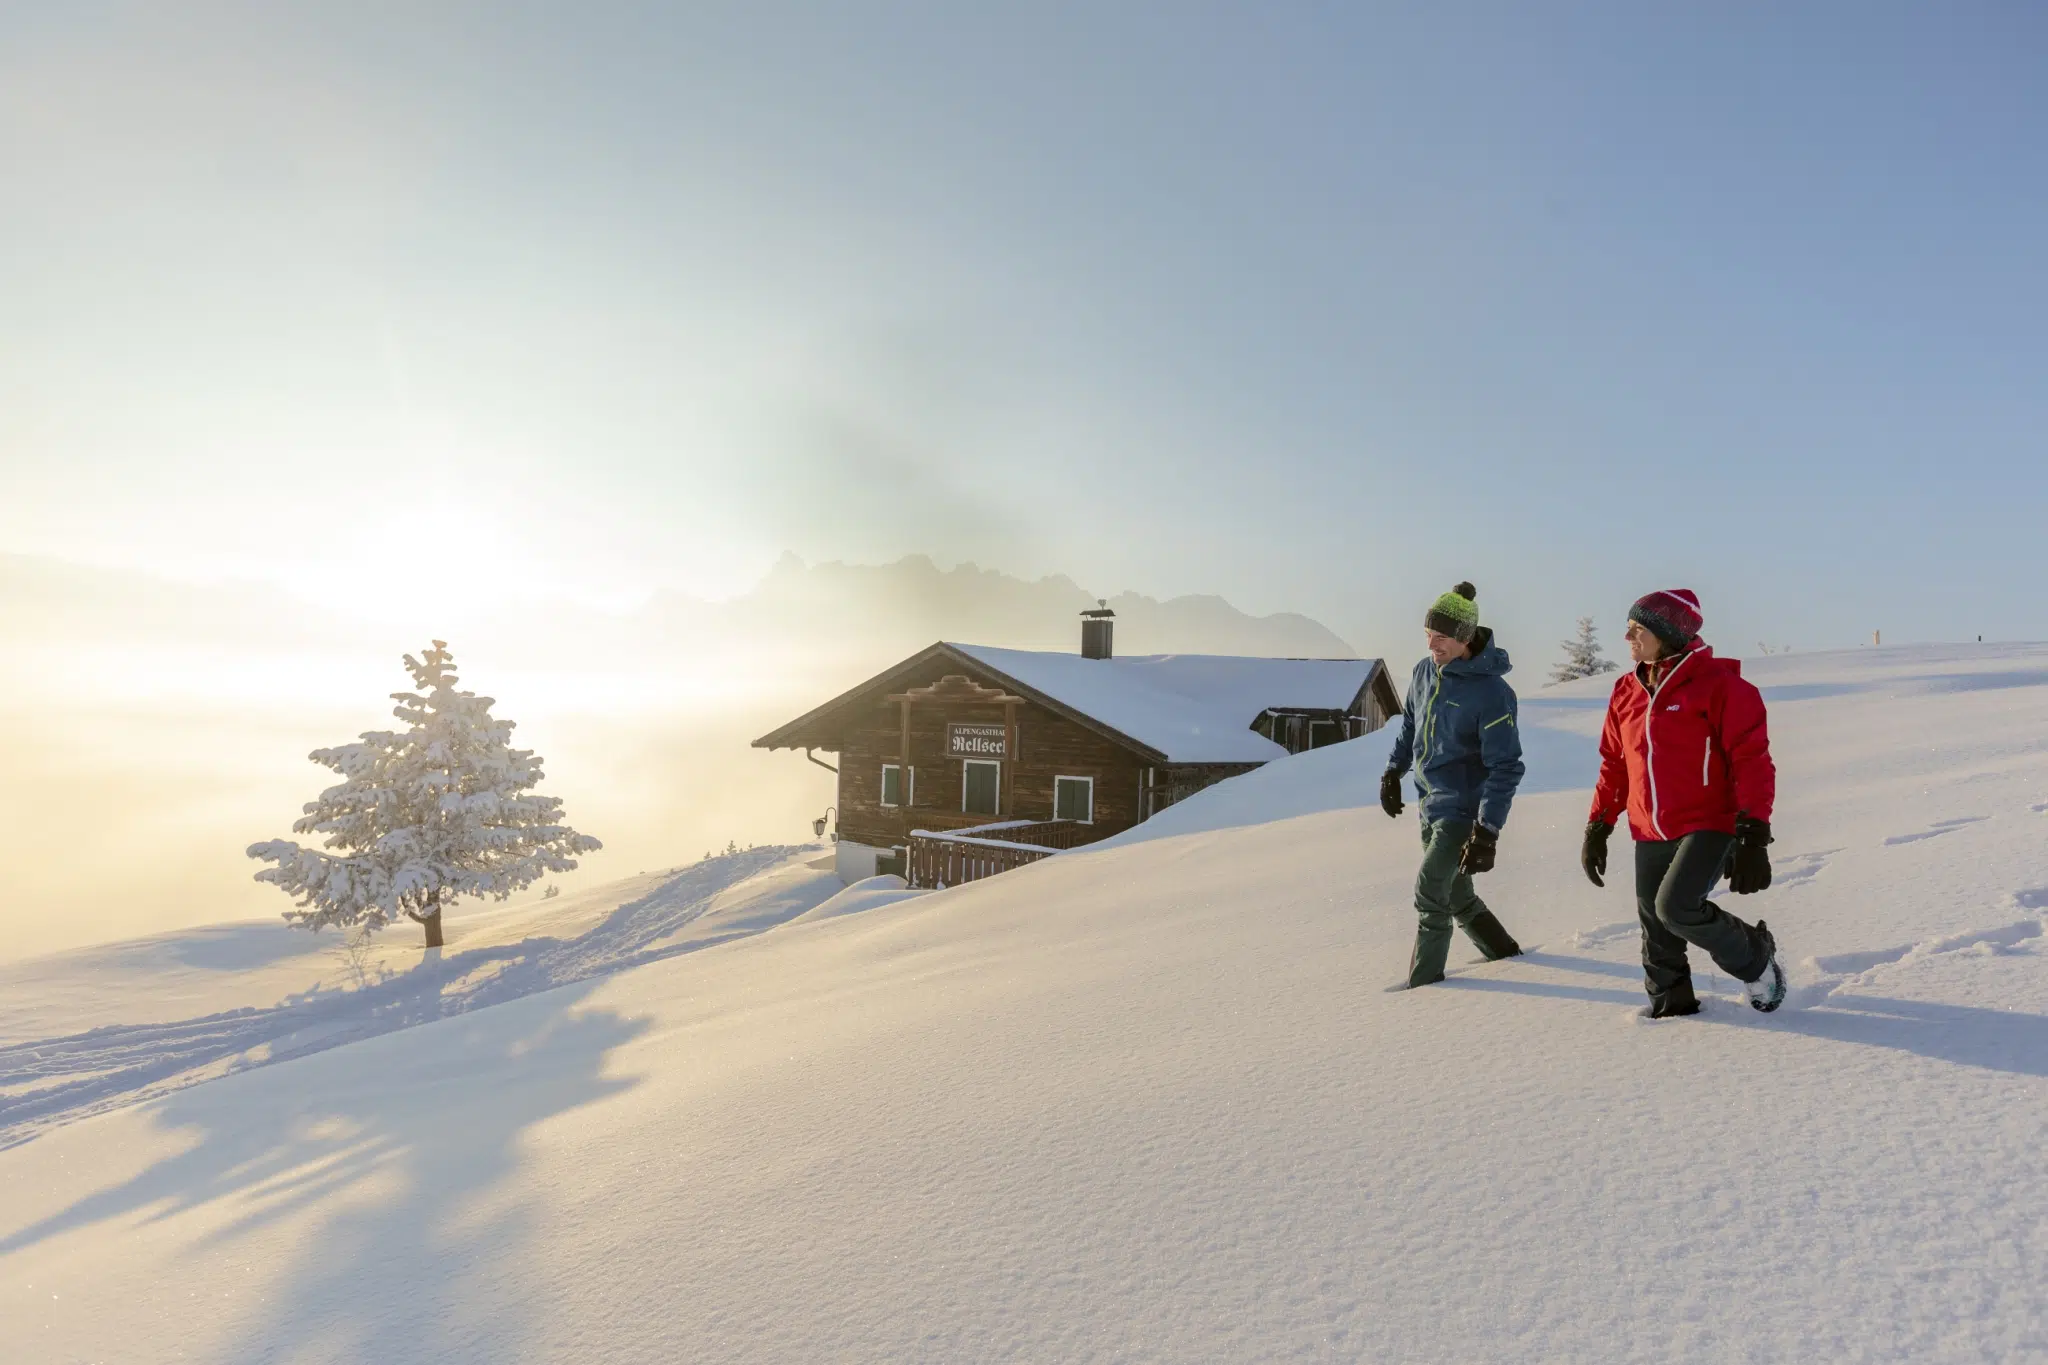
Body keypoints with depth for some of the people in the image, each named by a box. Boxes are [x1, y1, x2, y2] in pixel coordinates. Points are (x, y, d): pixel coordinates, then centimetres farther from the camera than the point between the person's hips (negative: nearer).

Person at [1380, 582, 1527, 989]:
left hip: (1464, 807, -7)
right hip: (1432, 805, 7)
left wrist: (1487, 832, -26)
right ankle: (1503, 952, 36)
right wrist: (1392, 773, 14)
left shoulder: (1492, 692, -21)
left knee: (1430, 890, -8)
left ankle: (1424, 978, 7)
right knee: (1456, 894, 16)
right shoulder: (1425, 671, 0)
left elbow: (1505, 768, -22)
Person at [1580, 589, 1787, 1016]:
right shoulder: (1626, 692, 8)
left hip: (1708, 825, -6)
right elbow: (1614, 766, 16)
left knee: (1676, 906, -18)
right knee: (1654, 923, 9)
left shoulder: (1718, 684, -10)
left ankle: (1756, 959, 9)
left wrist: (1753, 838, -18)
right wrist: (1598, 828, 14)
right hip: (1650, 835, 6)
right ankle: (1670, 999, 29)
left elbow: (1752, 761, -13)